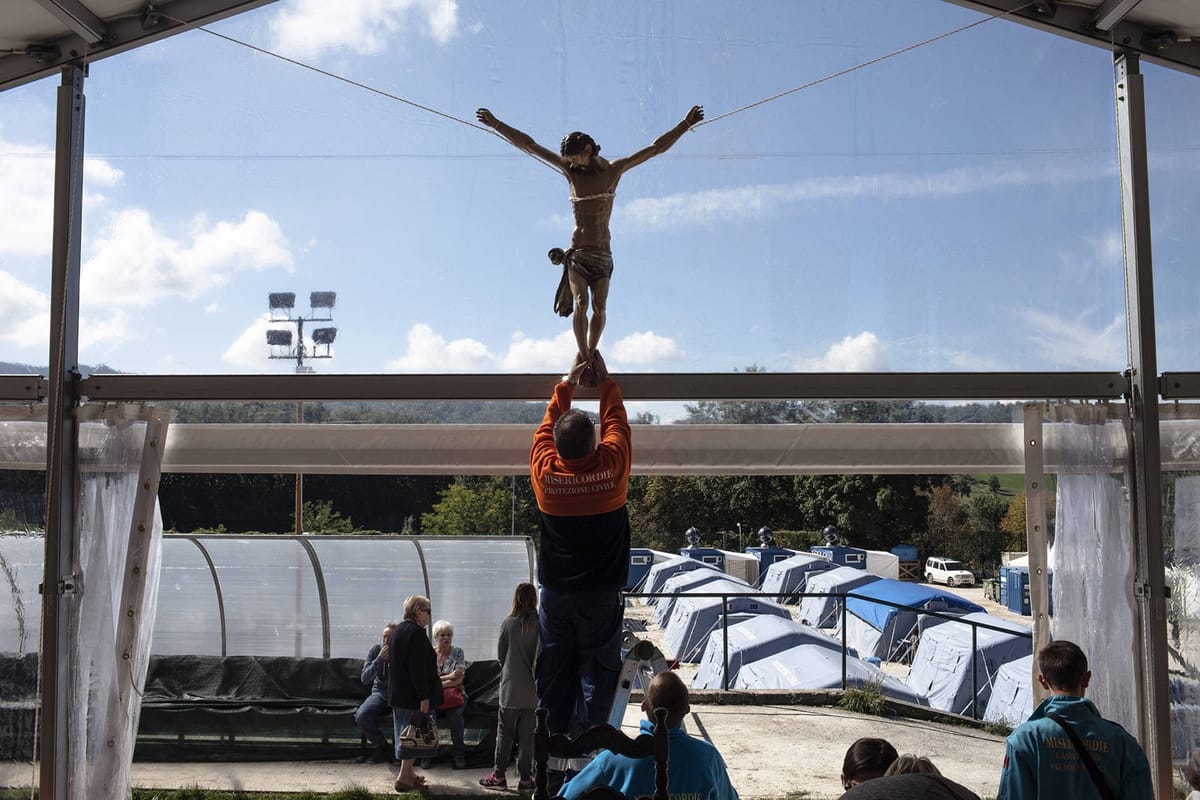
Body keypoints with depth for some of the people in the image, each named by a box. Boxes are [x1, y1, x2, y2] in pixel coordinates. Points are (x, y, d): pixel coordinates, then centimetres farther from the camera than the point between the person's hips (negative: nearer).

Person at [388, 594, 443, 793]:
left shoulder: (397, 631, 14)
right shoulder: (416, 632, -17)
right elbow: (418, 668, -21)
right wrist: (424, 697, -20)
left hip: (397, 693, 10)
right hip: (412, 694, -10)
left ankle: (407, 772, 25)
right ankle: (404, 777, -1)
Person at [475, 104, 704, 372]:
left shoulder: (613, 170, 6)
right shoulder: (571, 170, 6)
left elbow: (657, 148, 8)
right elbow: (528, 145, 7)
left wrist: (686, 124, 6)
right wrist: (495, 124, 7)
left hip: (603, 253, 1)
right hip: (577, 251, -1)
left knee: (599, 307, -10)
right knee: (581, 302, -18)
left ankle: (589, 355, -1)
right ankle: (584, 359, -17)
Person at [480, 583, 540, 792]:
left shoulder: (508, 623, -7)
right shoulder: (540, 624, -7)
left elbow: (500, 654, 2)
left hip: (510, 688, -1)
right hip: (532, 689, 1)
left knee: (504, 732, 9)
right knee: (527, 735, 7)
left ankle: (498, 775, 12)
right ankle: (525, 778, 10)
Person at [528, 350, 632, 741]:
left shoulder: (545, 470, -10)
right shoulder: (611, 467, -14)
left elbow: (548, 423, 9)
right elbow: (616, 421, 5)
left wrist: (568, 383, 20)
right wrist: (605, 379, 18)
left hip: (555, 592, 2)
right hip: (602, 592, -1)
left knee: (553, 675, 10)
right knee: (596, 673, 5)